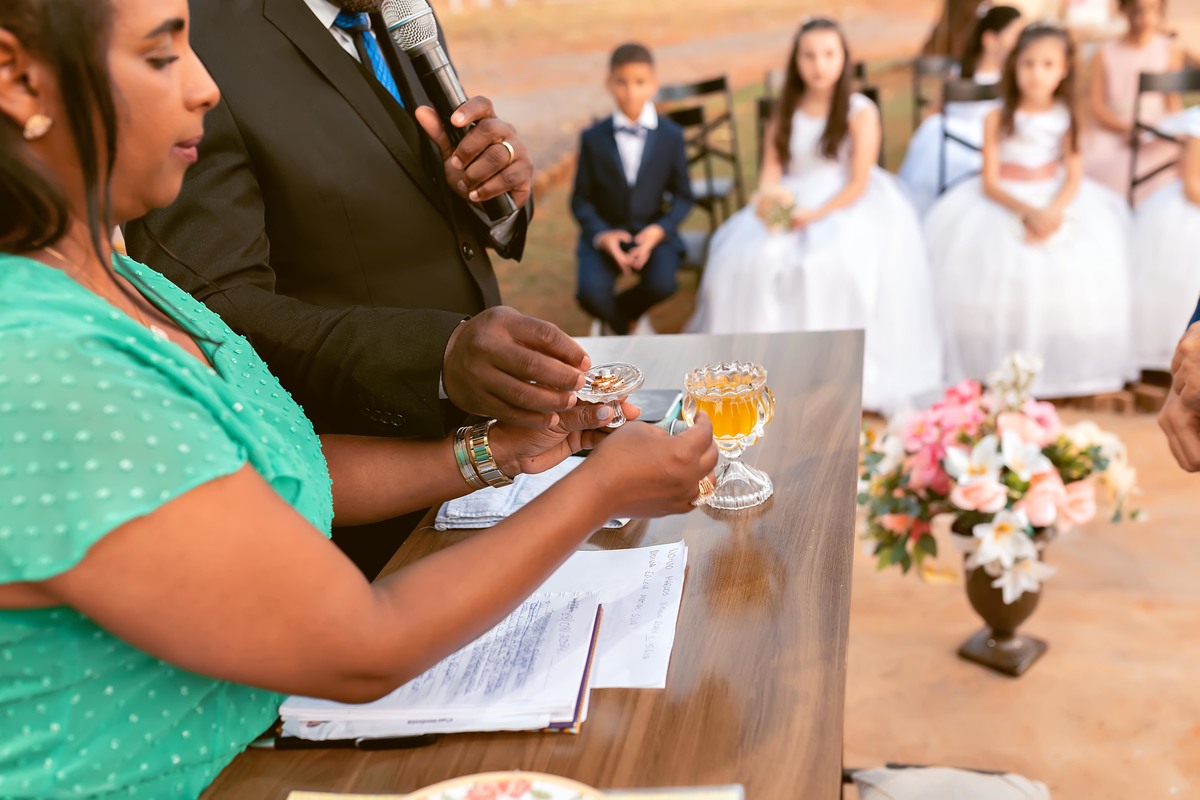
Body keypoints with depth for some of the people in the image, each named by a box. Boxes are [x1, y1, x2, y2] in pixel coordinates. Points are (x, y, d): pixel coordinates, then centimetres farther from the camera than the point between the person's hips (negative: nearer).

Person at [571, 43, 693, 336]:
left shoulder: (671, 136, 0)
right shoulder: (593, 138, -2)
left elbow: (682, 195, 3)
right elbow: (581, 199, 1)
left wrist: (660, 230, -15)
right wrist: (601, 235, -17)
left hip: (653, 232, 0)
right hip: (605, 234, 0)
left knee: (662, 285, -29)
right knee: (591, 293, -26)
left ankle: (619, 309, 8)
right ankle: (623, 326, 12)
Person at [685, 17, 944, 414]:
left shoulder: (860, 112, -4)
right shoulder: (784, 111, 10)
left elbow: (858, 183, -10)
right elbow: (772, 168, 4)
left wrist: (816, 214, -23)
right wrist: (768, 197, -19)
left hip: (846, 204, -4)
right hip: (789, 203, 4)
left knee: (838, 264, -35)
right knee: (745, 255, -22)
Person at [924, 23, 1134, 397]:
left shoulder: (1067, 117, 3)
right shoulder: (998, 119, -4)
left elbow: (1074, 177, -2)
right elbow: (990, 183, -7)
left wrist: (1053, 212, -22)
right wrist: (1028, 212, -22)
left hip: (1058, 201, 2)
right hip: (1003, 204, -2)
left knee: (1080, 266, -19)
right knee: (997, 267, -25)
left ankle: (1069, 367, -3)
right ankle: (999, 369, -11)